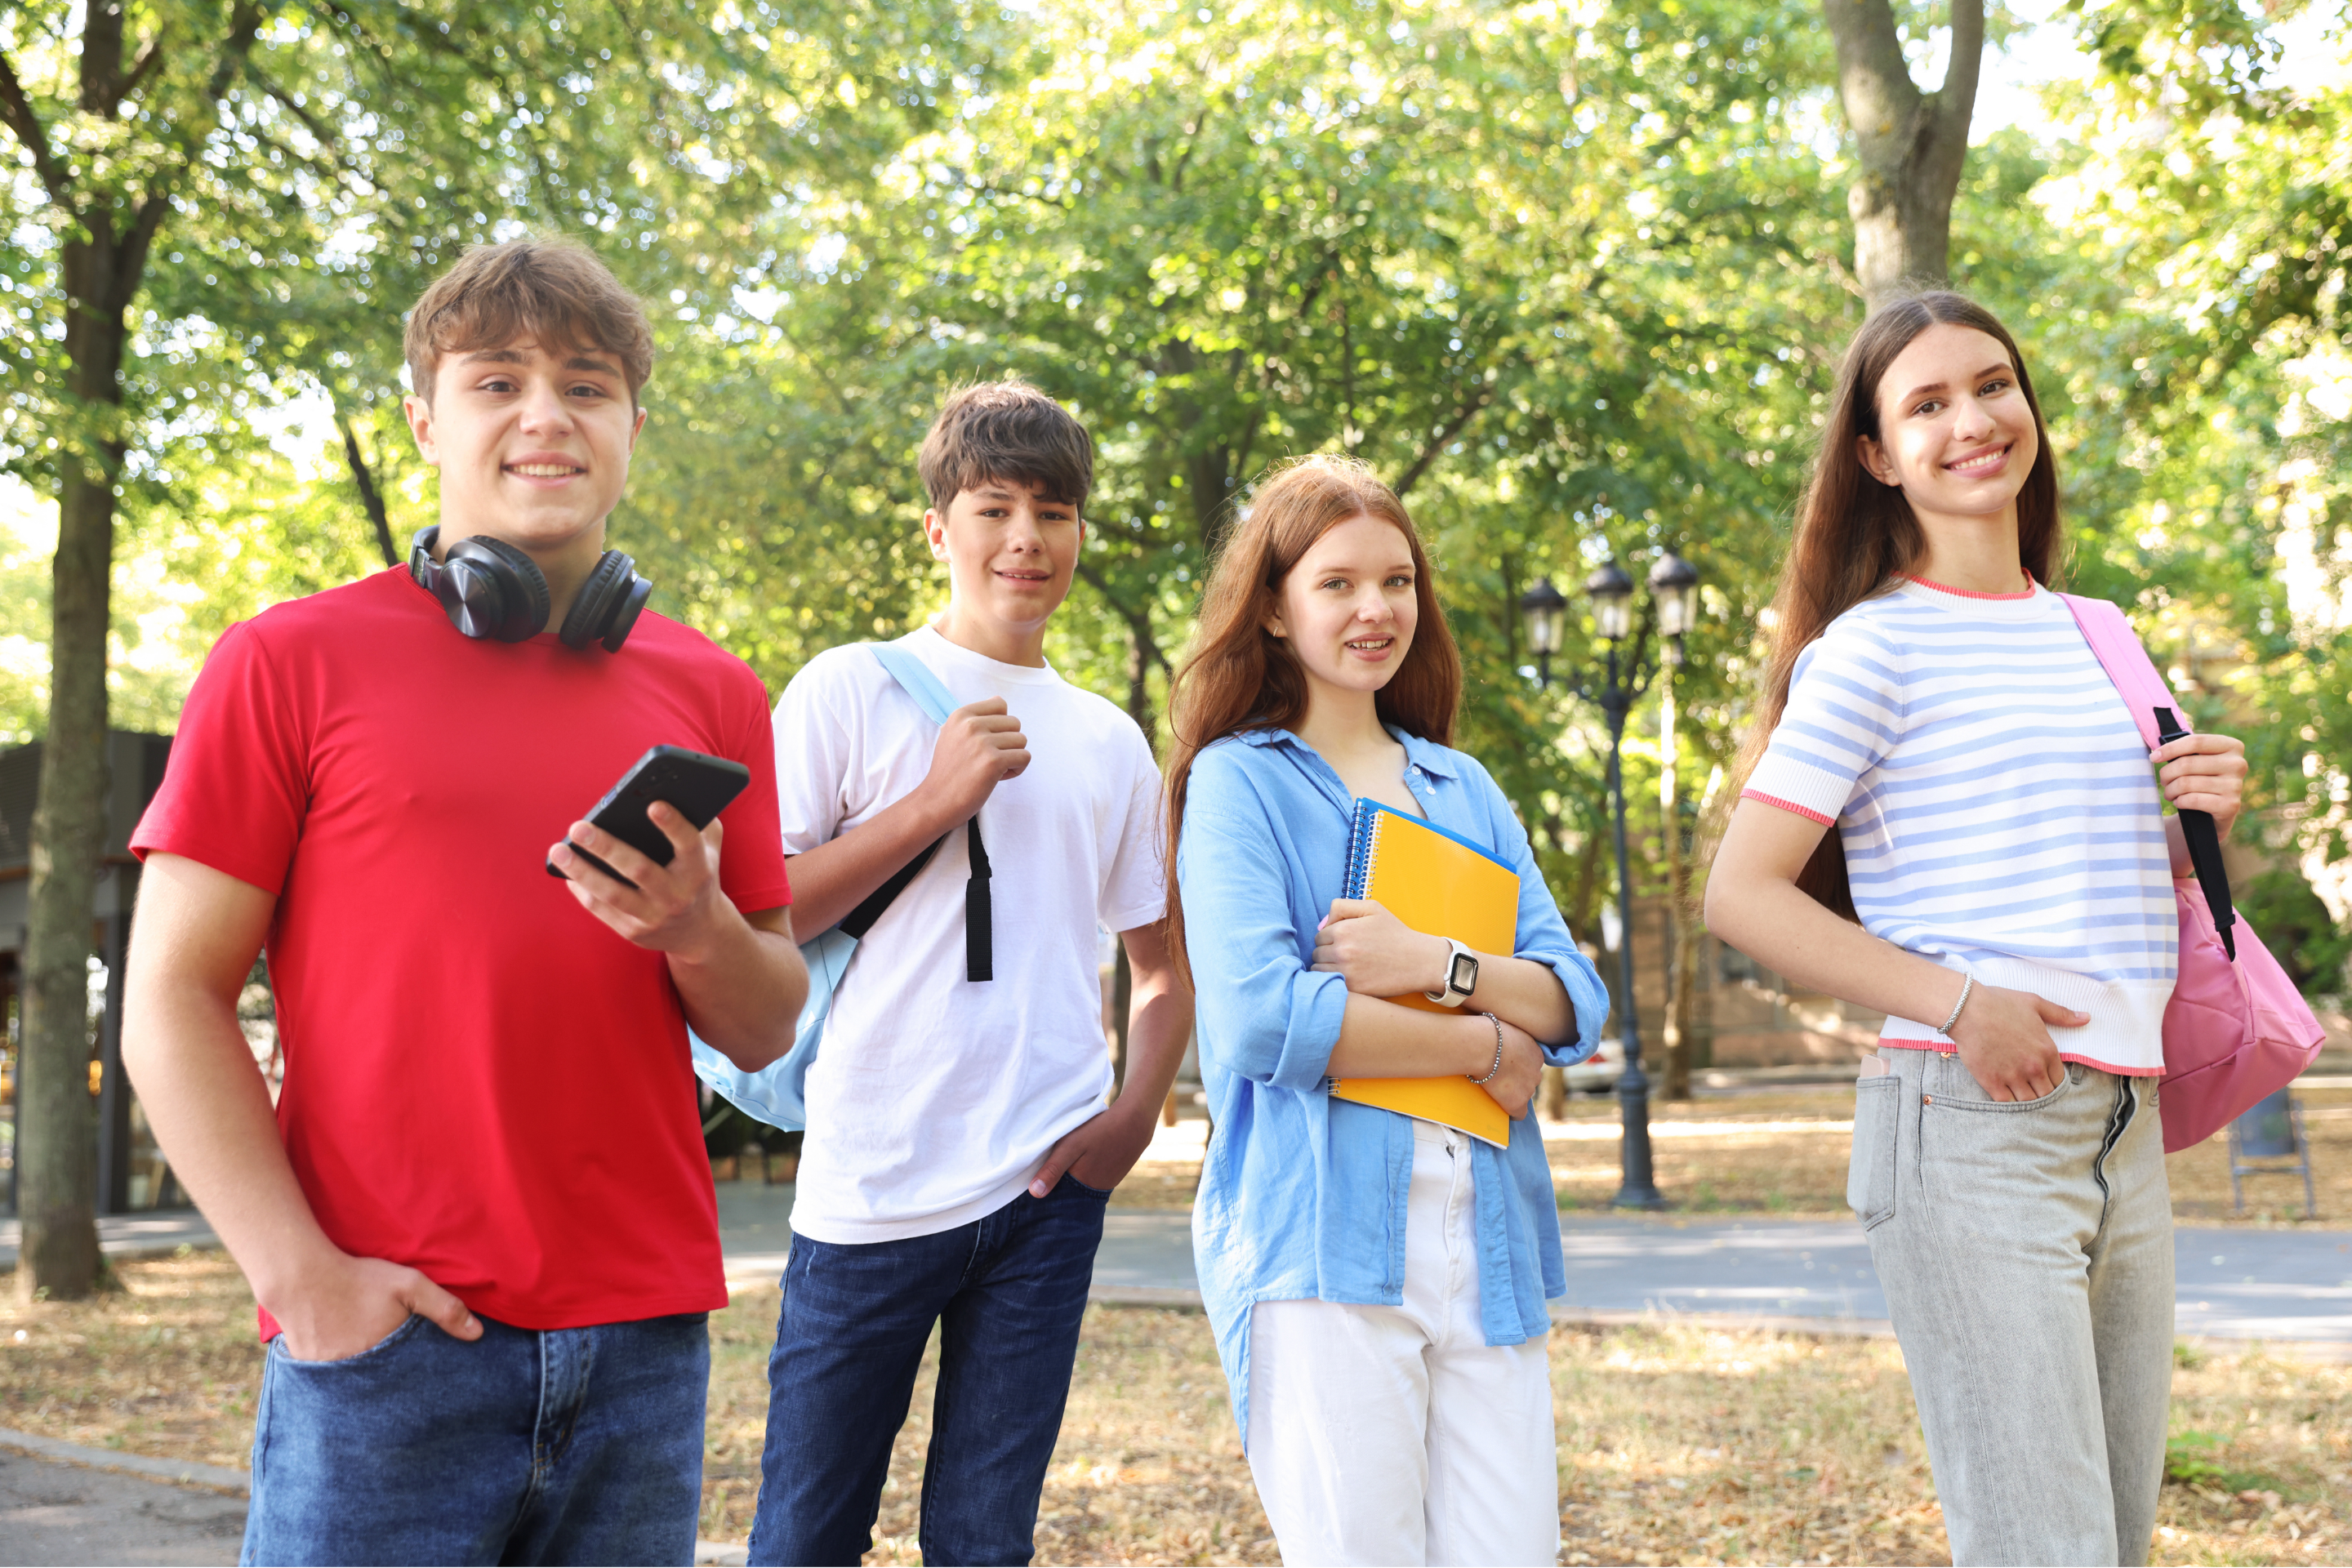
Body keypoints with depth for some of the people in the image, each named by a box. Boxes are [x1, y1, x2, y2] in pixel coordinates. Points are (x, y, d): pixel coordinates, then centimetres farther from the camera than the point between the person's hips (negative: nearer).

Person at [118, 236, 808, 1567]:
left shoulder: (714, 695, 10)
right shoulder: (293, 663, 1)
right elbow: (172, 998, -2)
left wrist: (697, 930, -9)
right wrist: (299, 1270, -11)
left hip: (646, 1337, 4)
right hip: (390, 1331, -3)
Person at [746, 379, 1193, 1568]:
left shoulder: (1110, 743, 13)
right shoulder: (851, 690, 1)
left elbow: (1163, 960, 20)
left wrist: (1136, 1112, 3)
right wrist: (937, 802, -12)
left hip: (1047, 1187, 3)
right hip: (873, 1181, -3)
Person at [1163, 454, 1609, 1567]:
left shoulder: (1463, 788, 19)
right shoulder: (1238, 779, 2)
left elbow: (1574, 1003, 9)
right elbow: (1261, 1020, -13)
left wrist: (1434, 964, -9)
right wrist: (1482, 1043, -5)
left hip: (1485, 1236, 5)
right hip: (1320, 1233, -5)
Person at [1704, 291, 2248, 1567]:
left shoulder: (2091, 636, 17)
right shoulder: (1874, 646, -4)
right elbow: (1741, 893, -11)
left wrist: (2205, 817, 5)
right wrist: (1959, 1004, -18)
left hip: (2127, 1132, 7)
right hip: (1970, 1128, -7)